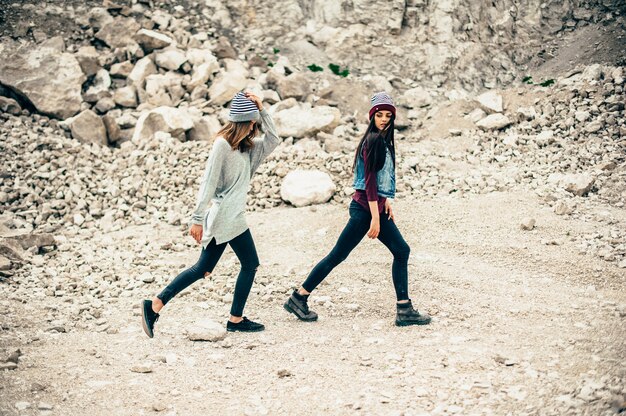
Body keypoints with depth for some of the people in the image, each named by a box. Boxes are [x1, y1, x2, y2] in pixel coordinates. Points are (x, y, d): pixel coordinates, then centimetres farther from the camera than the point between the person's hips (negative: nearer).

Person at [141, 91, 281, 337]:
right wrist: (198, 219, -18)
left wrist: (261, 110, 7)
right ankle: (236, 320, 10)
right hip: (227, 217, -9)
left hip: (232, 217, 9)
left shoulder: (246, 146, 15)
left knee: (202, 269, 8)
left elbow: (273, 140, 15)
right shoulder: (222, 144, -12)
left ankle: (155, 305, 5)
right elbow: (208, 183, -15)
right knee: (250, 264, 2)